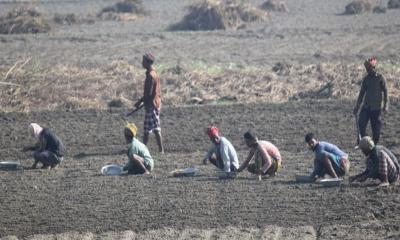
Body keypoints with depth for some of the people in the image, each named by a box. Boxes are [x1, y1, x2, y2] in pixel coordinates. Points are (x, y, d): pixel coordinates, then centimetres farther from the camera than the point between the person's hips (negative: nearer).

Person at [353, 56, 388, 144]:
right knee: (361, 124, -5)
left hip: (376, 107, -4)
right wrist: (357, 106, 14)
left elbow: (385, 91, -5)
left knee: (376, 127, 1)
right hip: (366, 106, 4)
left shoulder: (380, 78, -5)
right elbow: (362, 92, 15)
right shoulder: (366, 79, 9)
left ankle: (374, 144, 11)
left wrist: (386, 105, -13)